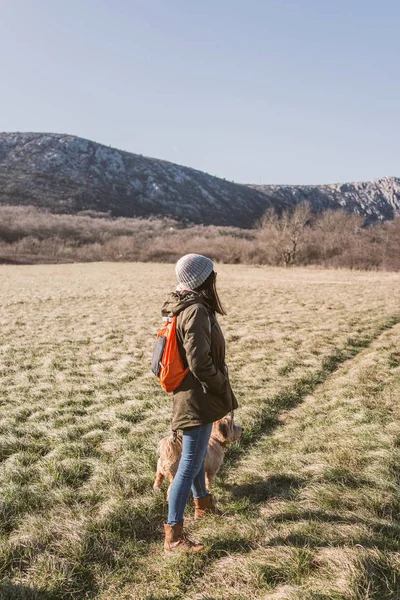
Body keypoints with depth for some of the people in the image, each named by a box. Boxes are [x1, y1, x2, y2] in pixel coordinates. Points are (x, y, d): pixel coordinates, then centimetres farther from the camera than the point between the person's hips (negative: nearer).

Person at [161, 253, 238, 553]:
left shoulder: (186, 307, 6)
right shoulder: (196, 312, -23)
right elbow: (199, 363, -26)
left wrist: (219, 383, 16)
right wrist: (223, 388, -12)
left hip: (193, 395, 10)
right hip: (198, 399, -10)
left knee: (196, 454, 26)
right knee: (190, 464, -1)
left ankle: (203, 503, 47)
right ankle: (174, 535, 9)